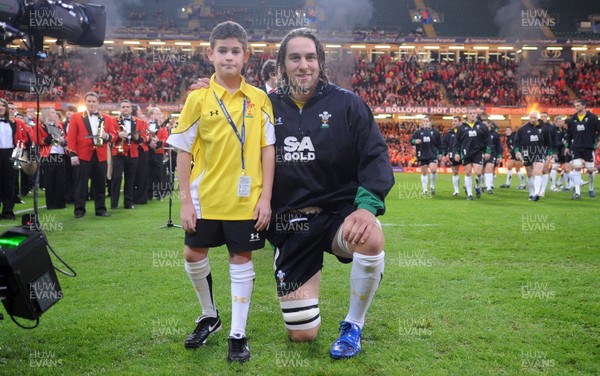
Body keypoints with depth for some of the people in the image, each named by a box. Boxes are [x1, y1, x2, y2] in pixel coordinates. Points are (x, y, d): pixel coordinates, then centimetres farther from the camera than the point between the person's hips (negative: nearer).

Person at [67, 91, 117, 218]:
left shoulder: (106, 118, 13)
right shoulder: (76, 117, 4)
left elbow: (114, 135, 8)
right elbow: (71, 138, -2)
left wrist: (107, 136, -16)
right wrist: (73, 155, -10)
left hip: (101, 156, 3)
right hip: (82, 156, -3)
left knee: (100, 184, 7)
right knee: (81, 184, 1)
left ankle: (101, 209, 15)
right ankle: (79, 210, 6)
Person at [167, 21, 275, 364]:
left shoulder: (259, 99, 0)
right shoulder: (198, 99, -2)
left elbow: (268, 149, 1)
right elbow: (184, 152, -1)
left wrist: (266, 196, -6)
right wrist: (185, 200, -6)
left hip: (246, 198, 0)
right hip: (205, 197, 1)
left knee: (241, 259, 5)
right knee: (194, 255, 9)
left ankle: (238, 335, 17)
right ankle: (210, 316, 34)